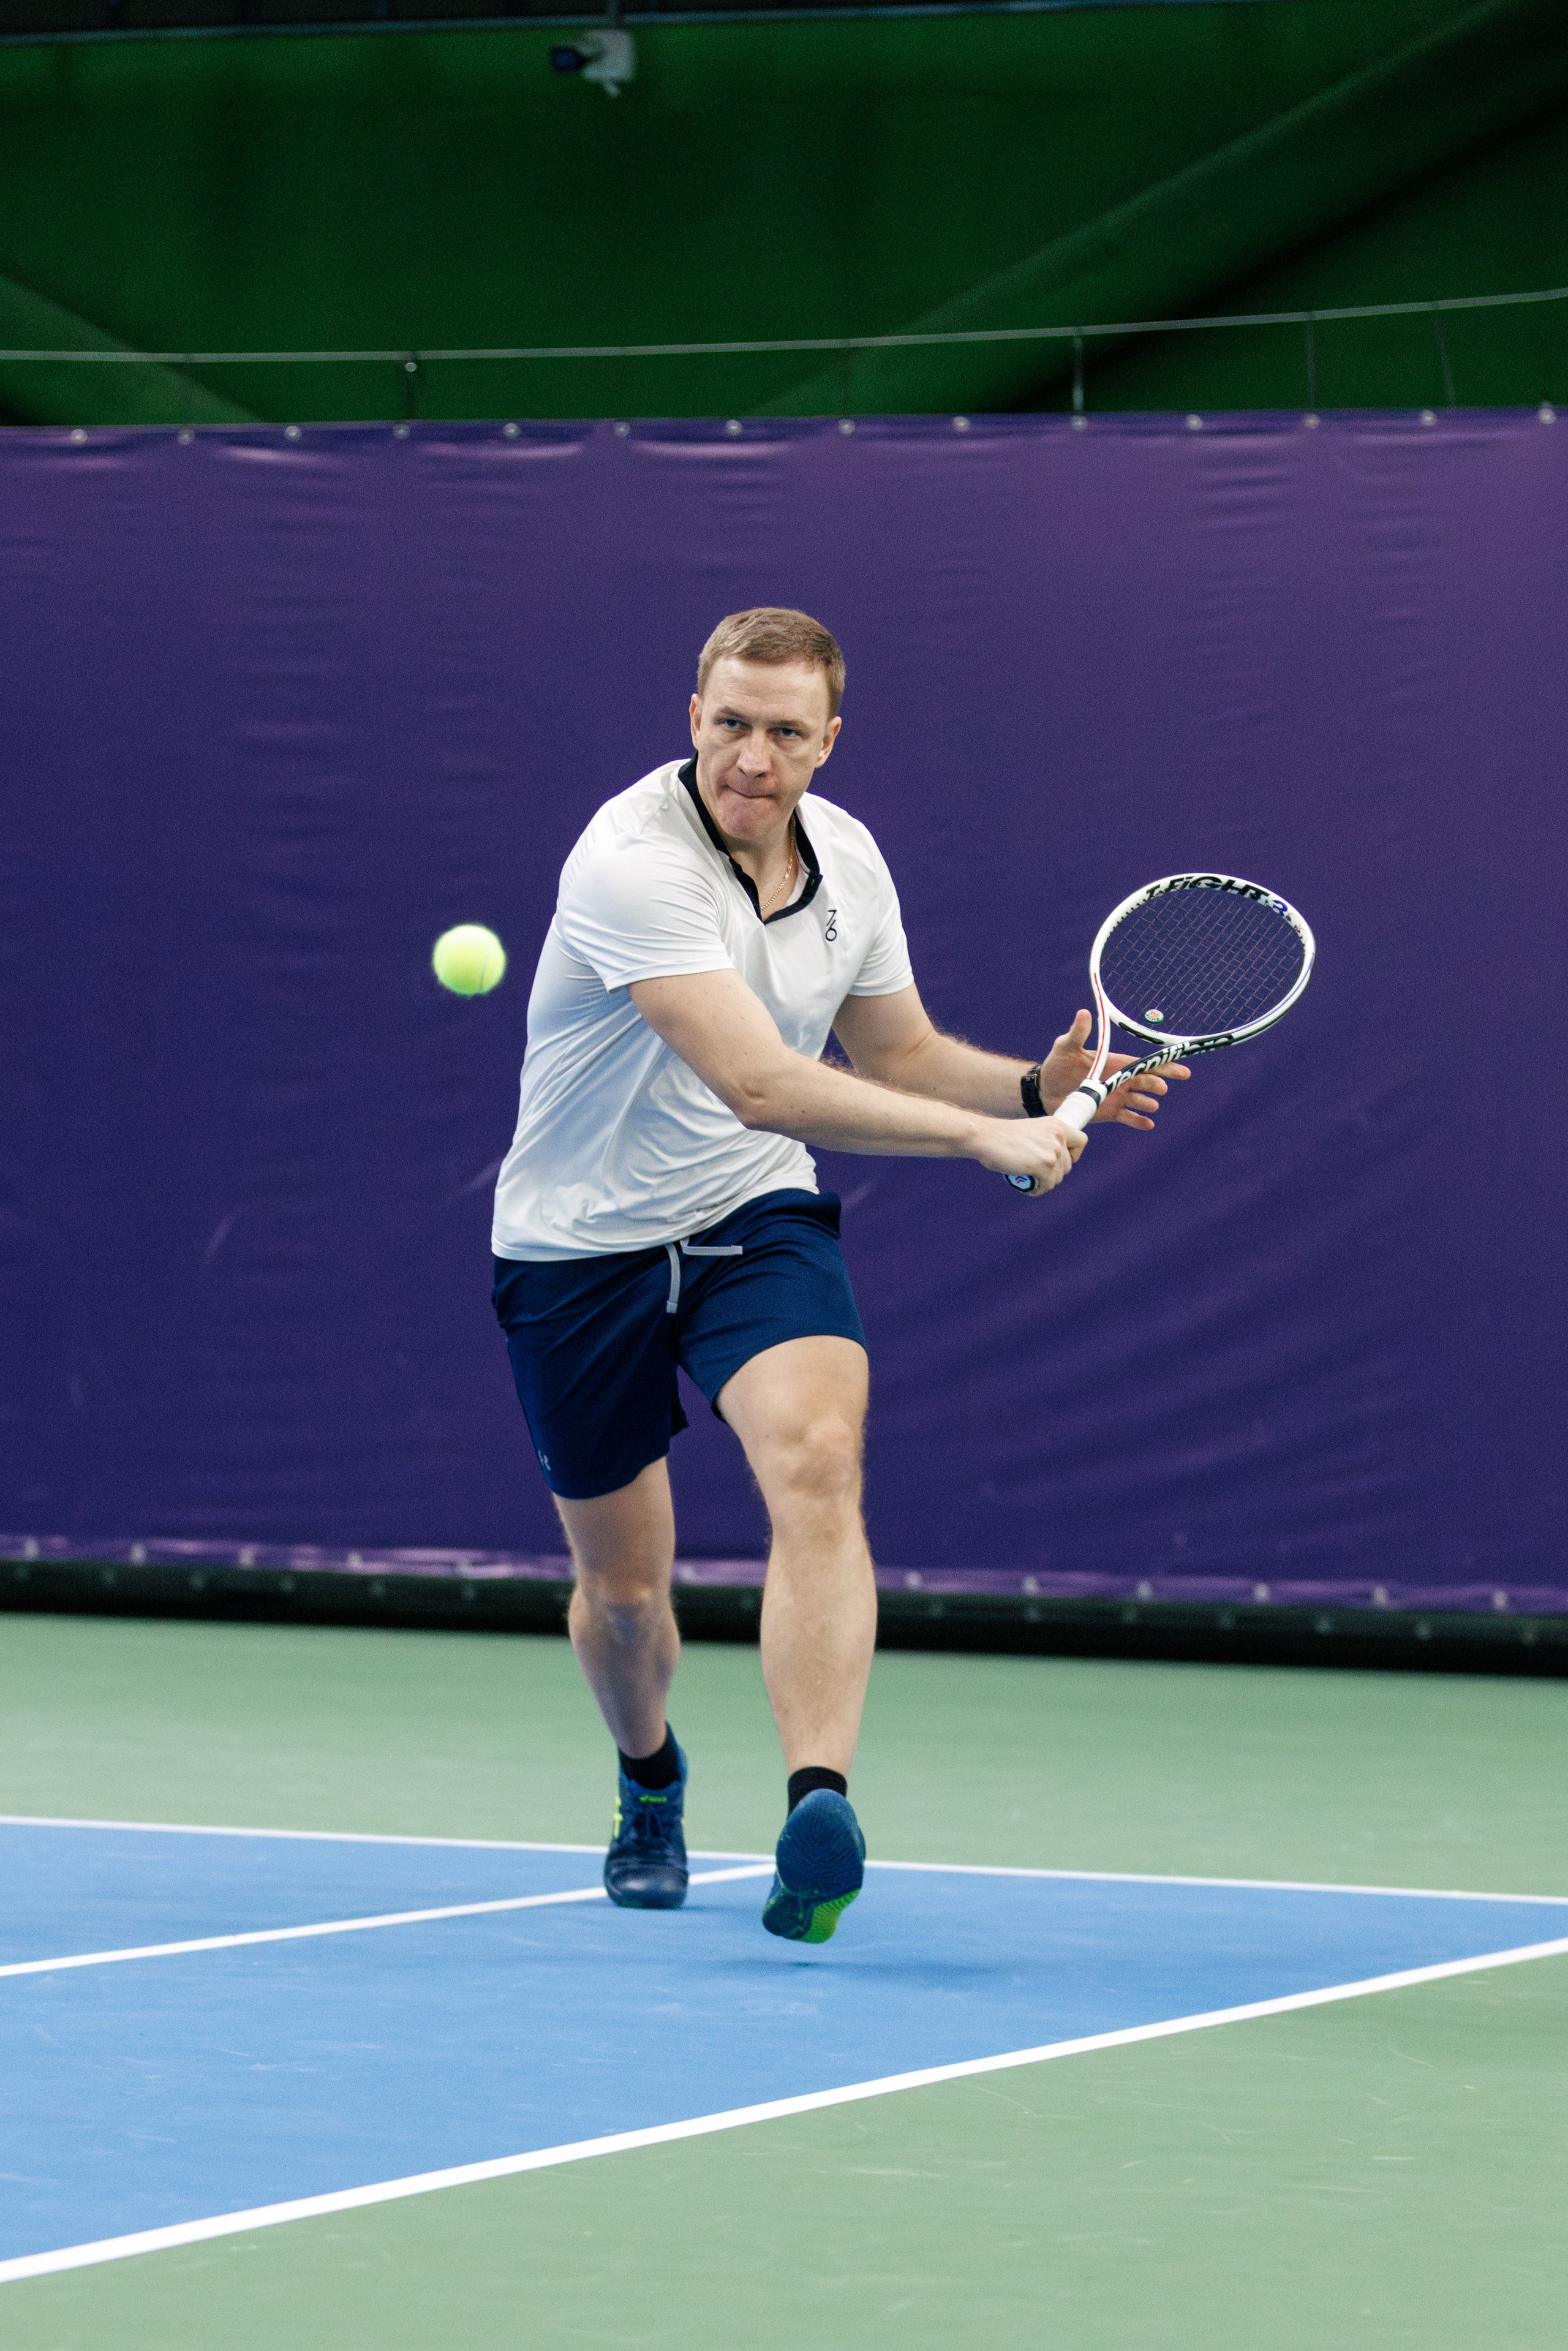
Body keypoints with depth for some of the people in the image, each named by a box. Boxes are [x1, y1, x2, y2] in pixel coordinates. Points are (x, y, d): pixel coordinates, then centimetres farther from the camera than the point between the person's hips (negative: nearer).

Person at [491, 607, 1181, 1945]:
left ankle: (820, 1807, -38)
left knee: (816, 1460, -27)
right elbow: (759, 1084, -34)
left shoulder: (847, 859, -2)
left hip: (756, 1221, 3)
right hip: (584, 1245, -3)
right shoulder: (633, 860, -25)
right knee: (623, 1590, 9)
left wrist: (1036, 1087, -7)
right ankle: (650, 1782, 43)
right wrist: (985, 1138, -34)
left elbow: (901, 1056, 13)